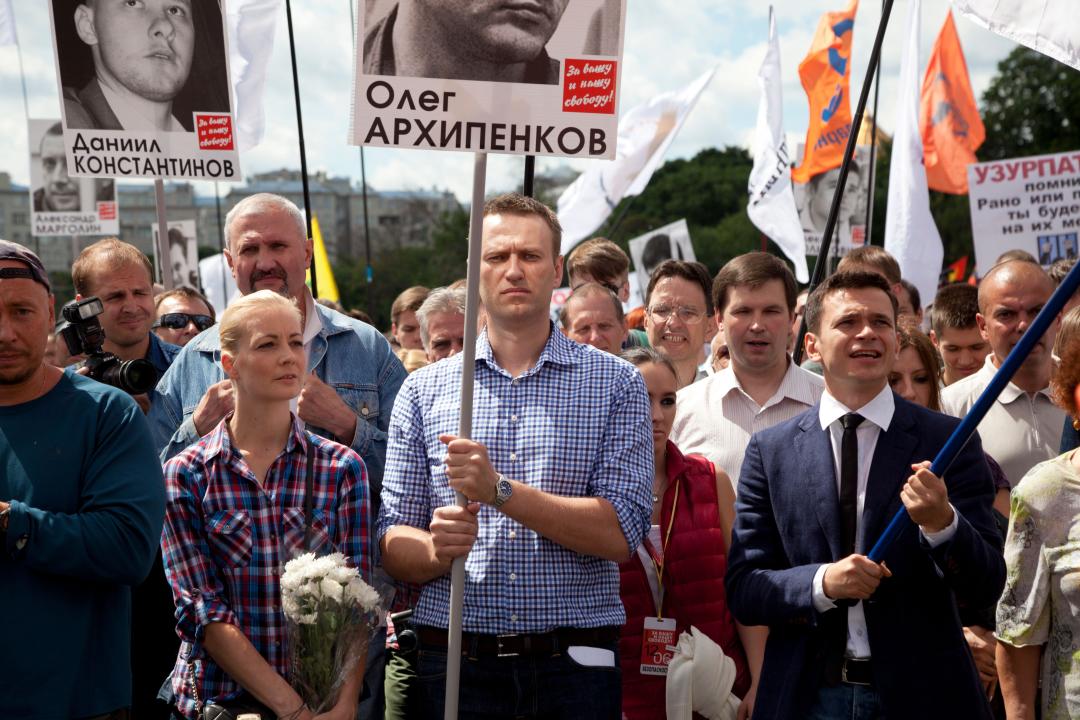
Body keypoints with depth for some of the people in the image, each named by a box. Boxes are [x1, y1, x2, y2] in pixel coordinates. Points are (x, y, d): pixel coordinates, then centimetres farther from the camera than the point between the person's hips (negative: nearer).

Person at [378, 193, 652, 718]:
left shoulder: (615, 384, 2)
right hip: (455, 666, 1)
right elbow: (393, 545, 4)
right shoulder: (423, 390, 6)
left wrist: (500, 490, -18)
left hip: (573, 668, -1)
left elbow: (621, 533, -10)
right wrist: (436, 550, -18)